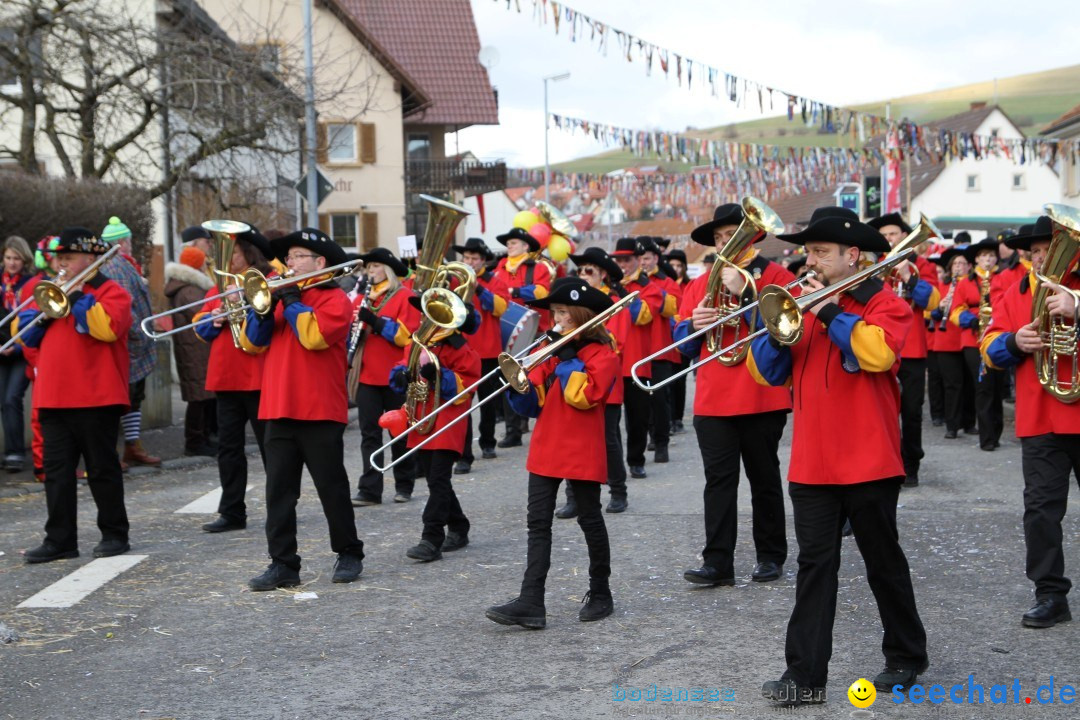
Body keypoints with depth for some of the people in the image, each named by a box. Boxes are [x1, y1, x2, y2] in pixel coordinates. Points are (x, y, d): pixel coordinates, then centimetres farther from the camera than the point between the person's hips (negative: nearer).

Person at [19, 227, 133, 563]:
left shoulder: (111, 292, -3)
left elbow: (107, 327, -22)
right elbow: (24, 332, 15)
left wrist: (77, 297, -16)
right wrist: (43, 308, -3)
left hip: (96, 398, -6)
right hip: (53, 398, 6)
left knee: (102, 469, 2)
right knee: (57, 471, 4)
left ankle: (115, 535, 12)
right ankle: (60, 539, 8)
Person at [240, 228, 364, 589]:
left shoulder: (335, 299, -3)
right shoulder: (281, 294, 17)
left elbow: (314, 335, -22)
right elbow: (252, 342, 9)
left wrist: (291, 300, -11)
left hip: (320, 412, -6)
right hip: (279, 411, 6)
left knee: (332, 488, 5)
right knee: (279, 491, 3)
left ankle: (349, 554, 19)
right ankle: (283, 564, 6)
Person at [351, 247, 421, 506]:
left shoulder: (405, 296, -3)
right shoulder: (362, 297, 13)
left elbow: (407, 335, -14)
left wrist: (376, 321, -22)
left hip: (396, 376, -4)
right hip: (367, 375, 4)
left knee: (400, 432, 7)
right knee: (369, 433, 0)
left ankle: (404, 485, 18)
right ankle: (369, 489, -1)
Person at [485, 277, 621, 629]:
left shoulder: (602, 354, -4)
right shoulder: (552, 351, 14)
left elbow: (584, 395, -20)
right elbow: (532, 404, 9)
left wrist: (567, 359, -13)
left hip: (581, 452, -6)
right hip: (545, 451, 6)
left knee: (590, 520, 6)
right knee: (538, 523, -2)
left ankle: (600, 594, 21)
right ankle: (531, 603, -8)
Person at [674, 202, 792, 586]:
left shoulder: (775, 276, 2)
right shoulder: (700, 285, 14)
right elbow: (684, 344, 12)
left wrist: (745, 293, -17)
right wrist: (694, 323, -9)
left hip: (762, 398, -3)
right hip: (712, 399, 3)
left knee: (764, 479, 7)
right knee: (719, 480, -1)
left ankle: (771, 557, 18)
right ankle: (717, 562, -1)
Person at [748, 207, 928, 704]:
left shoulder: (884, 303, -4)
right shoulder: (801, 305, 11)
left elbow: (877, 352, -25)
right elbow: (765, 372, 5)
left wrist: (829, 312, -19)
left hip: (867, 461, -4)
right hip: (811, 463, 4)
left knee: (883, 561, 10)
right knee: (815, 564, 1)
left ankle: (907, 656, 27)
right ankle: (805, 674, 1)